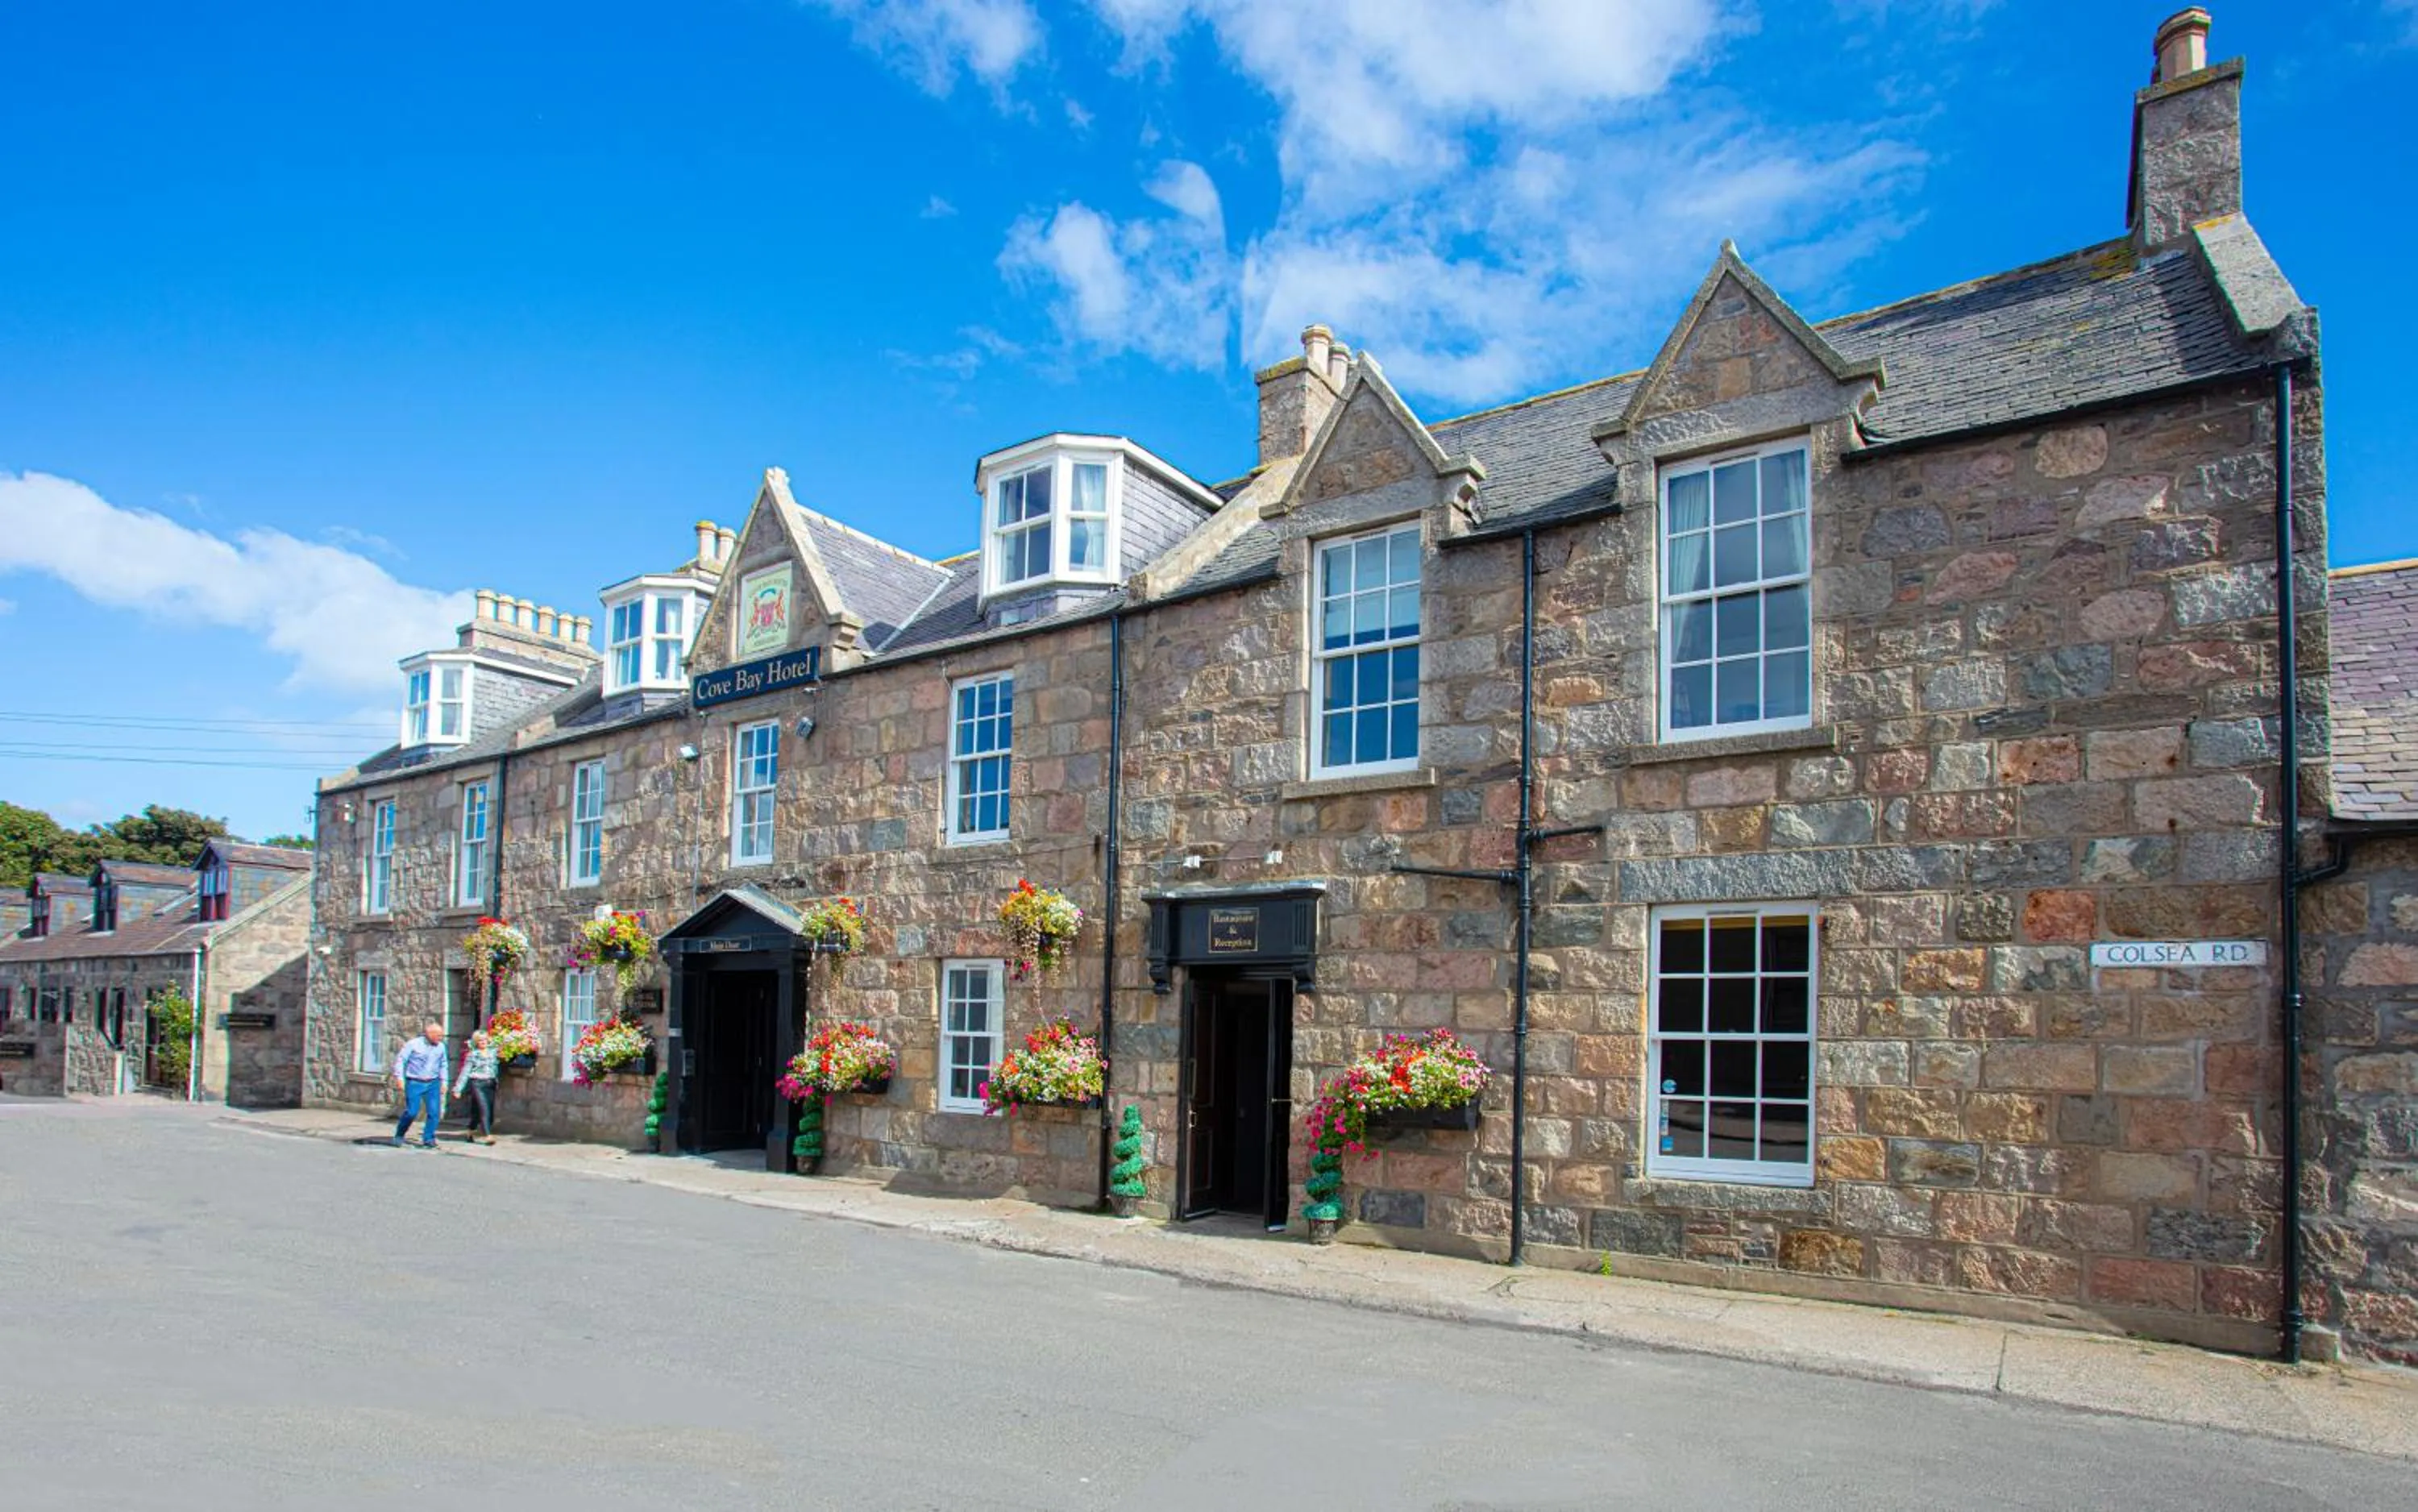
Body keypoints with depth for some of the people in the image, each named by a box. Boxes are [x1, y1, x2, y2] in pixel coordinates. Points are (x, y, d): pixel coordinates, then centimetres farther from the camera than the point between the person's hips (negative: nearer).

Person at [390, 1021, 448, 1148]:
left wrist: (443, 1081, 15)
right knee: (412, 1111, -7)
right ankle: (399, 1136, 17)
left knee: (434, 1112, -6)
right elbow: (400, 1060, -3)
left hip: (433, 1084, 4)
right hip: (414, 1083, -4)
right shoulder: (414, 1044, -5)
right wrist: (400, 1078, -9)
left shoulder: (441, 1047, 7)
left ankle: (429, 1139, 5)